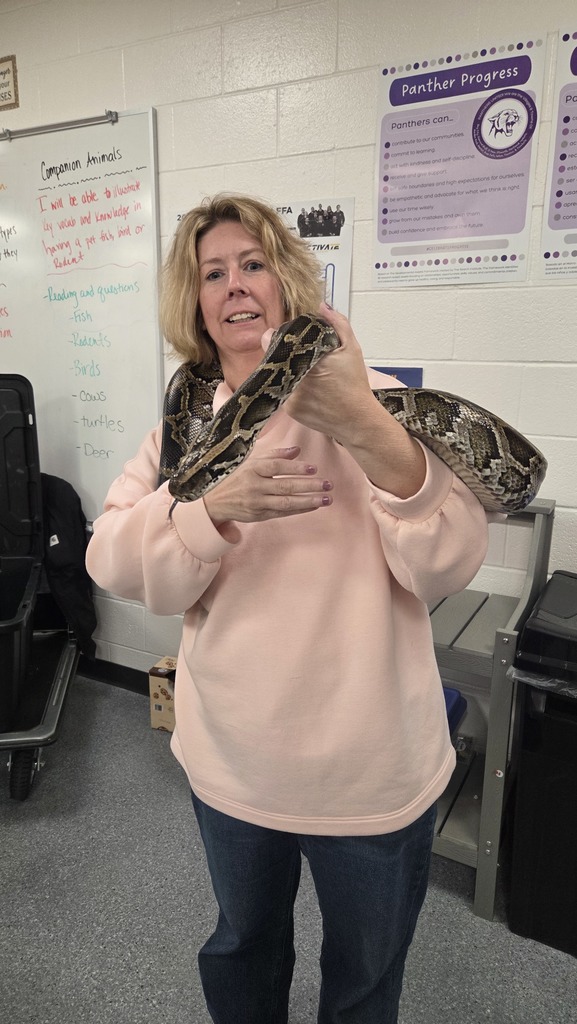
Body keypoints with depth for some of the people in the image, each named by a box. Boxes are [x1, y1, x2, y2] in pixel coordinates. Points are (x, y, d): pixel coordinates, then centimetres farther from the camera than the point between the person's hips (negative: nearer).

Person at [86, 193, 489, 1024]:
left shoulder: (369, 400, -11)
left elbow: (450, 566, -19)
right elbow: (118, 563, -8)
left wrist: (373, 435, -36)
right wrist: (217, 504, -27)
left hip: (371, 766, -2)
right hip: (232, 760, 3)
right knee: (242, 945, 29)